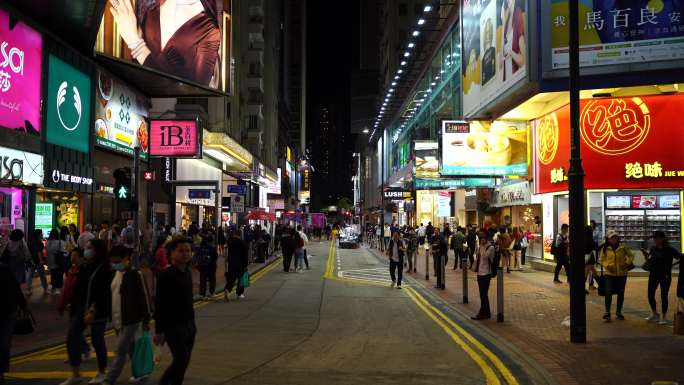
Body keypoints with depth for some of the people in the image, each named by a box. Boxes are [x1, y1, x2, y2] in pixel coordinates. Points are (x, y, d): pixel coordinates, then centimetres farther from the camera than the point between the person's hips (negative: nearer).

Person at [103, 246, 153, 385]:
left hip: (131, 320, -8)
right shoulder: (116, 273, 8)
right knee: (131, 348, 20)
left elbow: (144, 296, -14)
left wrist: (146, 319, -12)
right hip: (118, 320, 8)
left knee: (121, 351, -6)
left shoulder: (135, 274, -15)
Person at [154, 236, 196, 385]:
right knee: (180, 361, -9)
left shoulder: (187, 273, 9)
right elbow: (159, 305, -15)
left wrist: (192, 322, 16)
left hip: (189, 325, 8)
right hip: (174, 326, -8)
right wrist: (159, 331, -16)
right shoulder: (166, 276, -14)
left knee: (184, 362, 12)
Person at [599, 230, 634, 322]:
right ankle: (607, 312, -3)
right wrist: (607, 266, -15)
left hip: (622, 274, 2)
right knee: (608, 292, -12)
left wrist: (627, 263, -8)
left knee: (621, 293, 11)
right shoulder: (605, 248, -1)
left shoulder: (623, 247, 0)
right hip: (610, 273, -2)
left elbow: (631, 256, 10)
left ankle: (618, 312, 26)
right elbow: (602, 260, 3)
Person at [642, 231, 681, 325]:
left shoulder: (669, 249, -9)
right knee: (650, 295, 7)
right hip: (653, 275, 5)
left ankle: (664, 317, 17)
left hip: (665, 276, -4)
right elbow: (649, 262, 7)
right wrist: (646, 255, -8)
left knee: (663, 296, 3)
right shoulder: (653, 249, 3)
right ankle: (654, 314, 27)